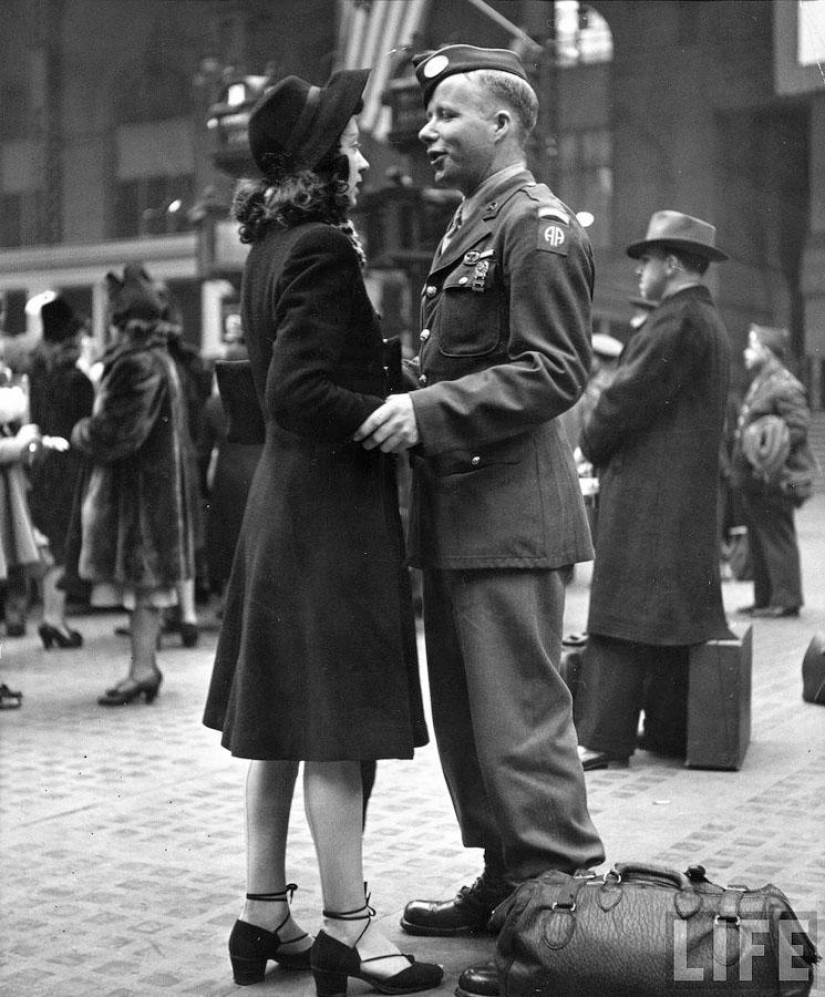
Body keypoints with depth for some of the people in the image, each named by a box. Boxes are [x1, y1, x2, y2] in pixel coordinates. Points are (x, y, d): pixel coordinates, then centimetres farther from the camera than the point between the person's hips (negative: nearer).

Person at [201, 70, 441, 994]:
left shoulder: (270, 247, 13)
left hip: (283, 499, 10)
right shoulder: (321, 248, -15)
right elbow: (299, 391, -22)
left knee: (280, 719, 13)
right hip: (332, 506, -10)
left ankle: (264, 912, 21)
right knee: (337, 726, -3)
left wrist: (392, 397, 11)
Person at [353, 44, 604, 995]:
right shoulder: (469, 223, 19)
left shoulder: (538, 226, -10)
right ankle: (505, 885, 28)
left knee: (519, 722, -6)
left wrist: (428, 411, -23)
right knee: (463, 719, 16)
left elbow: (553, 372, -18)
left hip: (509, 512, -10)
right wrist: (406, 397, 10)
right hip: (454, 509, 10)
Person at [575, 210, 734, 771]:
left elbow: (630, 395, -16)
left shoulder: (678, 321, -14)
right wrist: (605, 449, 13)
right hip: (690, 494, 10)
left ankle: (605, 741, -7)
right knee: (676, 615, 12)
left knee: (625, 617, -8)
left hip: (649, 491, -10)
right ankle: (670, 733, 18)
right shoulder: (709, 321, 18)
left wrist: (592, 446, -1)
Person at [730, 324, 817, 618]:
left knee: (777, 538, -8)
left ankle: (786, 599, -4)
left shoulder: (785, 386, -11)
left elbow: (799, 427, -18)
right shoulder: (760, 384, 21)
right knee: (758, 540, 14)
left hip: (773, 479, -10)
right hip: (753, 481, 10)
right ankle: (764, 600, 21)